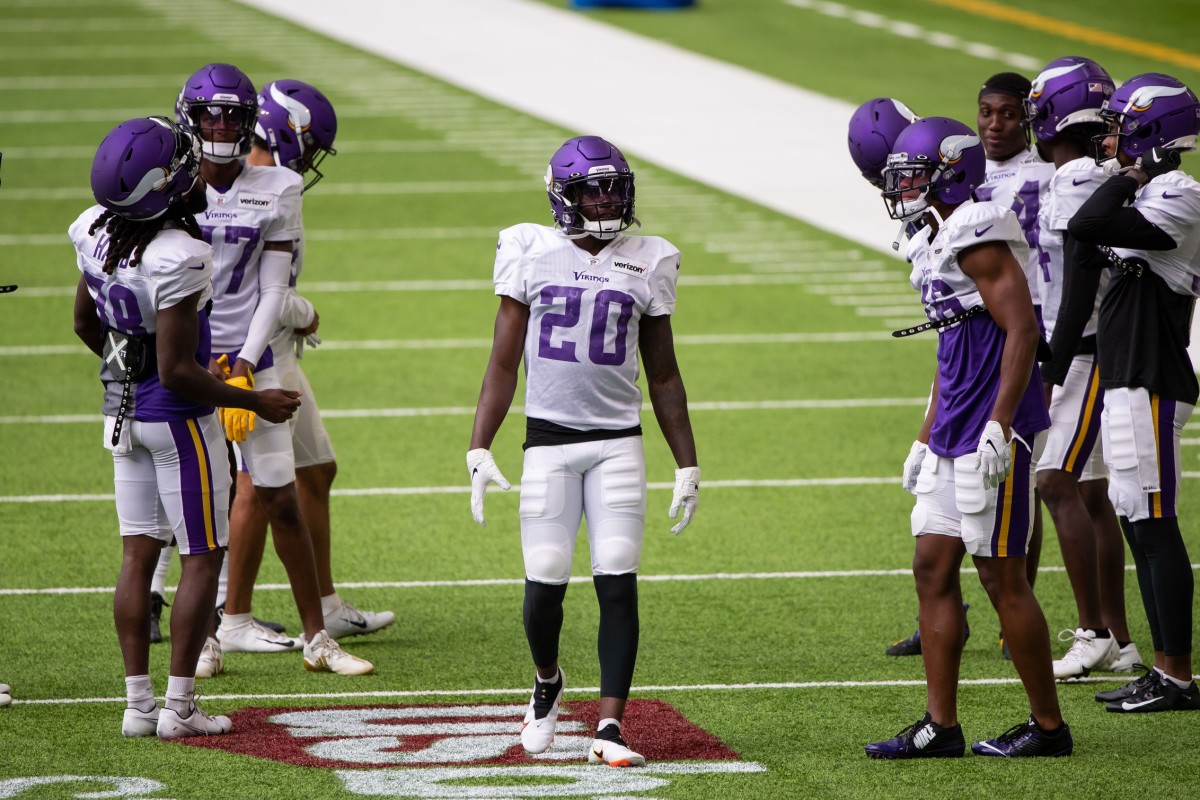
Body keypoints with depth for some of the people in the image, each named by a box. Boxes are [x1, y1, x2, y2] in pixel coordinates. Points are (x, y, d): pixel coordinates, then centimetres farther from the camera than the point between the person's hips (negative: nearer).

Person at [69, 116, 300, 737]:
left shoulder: (97, 233, -3)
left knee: (138, 556, 12)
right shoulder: (179, 258, -28)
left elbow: (85, 324, 13)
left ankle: (137, 703, 13)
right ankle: (178, 707, 4)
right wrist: (254, 402, -13)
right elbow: (177, 371, -24)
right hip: (178, 419, -7)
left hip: (123, 412, 7)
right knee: (203, 558, 4)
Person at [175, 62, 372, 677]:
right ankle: (208, 634, 10)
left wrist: (244, 366, -9)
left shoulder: (275, 192, 2)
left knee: (281, 501, 1)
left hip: (249, 357, 1)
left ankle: (317, 637, 9)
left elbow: (272, 292, 1)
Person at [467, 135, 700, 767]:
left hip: (618, 442, 1)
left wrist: (687, 465, 11)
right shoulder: (531, 255, 1)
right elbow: (503, 364, 3)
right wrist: (479, 449, -6)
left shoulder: (647, 265, 6)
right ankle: (547, 682, 27)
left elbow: (663, 376, 13)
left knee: (618, 582, -8)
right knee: (545, 582, -4)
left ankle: (609, 727, -6)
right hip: (549, 439, -1)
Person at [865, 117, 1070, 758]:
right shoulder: (934, 244, 17)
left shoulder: (977, 234, -14)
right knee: (933, 568, 8)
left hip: (993, 433, -10)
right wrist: (927, 437, 25)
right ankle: (940, 726, 11)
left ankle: (1048, 725, 7)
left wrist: (998, 427, -24)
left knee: (1002, 578, -4)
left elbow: (1022, 331, -20)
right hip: (954, 436, 10)